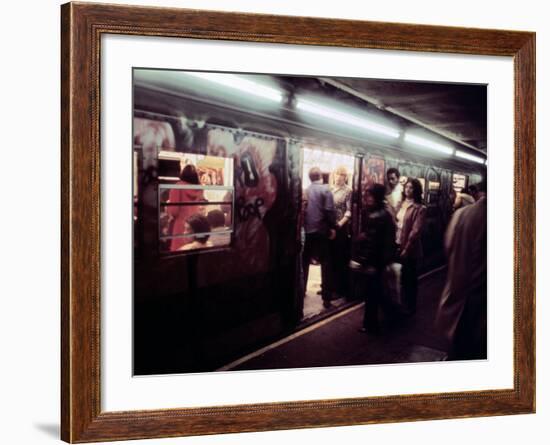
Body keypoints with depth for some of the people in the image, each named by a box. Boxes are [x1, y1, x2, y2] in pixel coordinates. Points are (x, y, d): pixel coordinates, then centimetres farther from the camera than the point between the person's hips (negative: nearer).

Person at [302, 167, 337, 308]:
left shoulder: (305, 191, 5)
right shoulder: (325, 190, -7)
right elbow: (329, 210, -13)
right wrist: (332, 227, -5)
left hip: (307, 231, 4)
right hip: (321, 231, -4)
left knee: (304, 262, 16)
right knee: (325, 263, 0)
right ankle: (326, 297, -3)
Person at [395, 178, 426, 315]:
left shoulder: (420, 208, -13)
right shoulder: (401, 204, 9)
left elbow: (416, 231, -17)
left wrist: (406, 249, -18)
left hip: (410, 249, -6)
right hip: (398, 245, 6)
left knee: (410, 278, 7)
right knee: (400, 277, 15)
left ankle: (410, 307, 21)